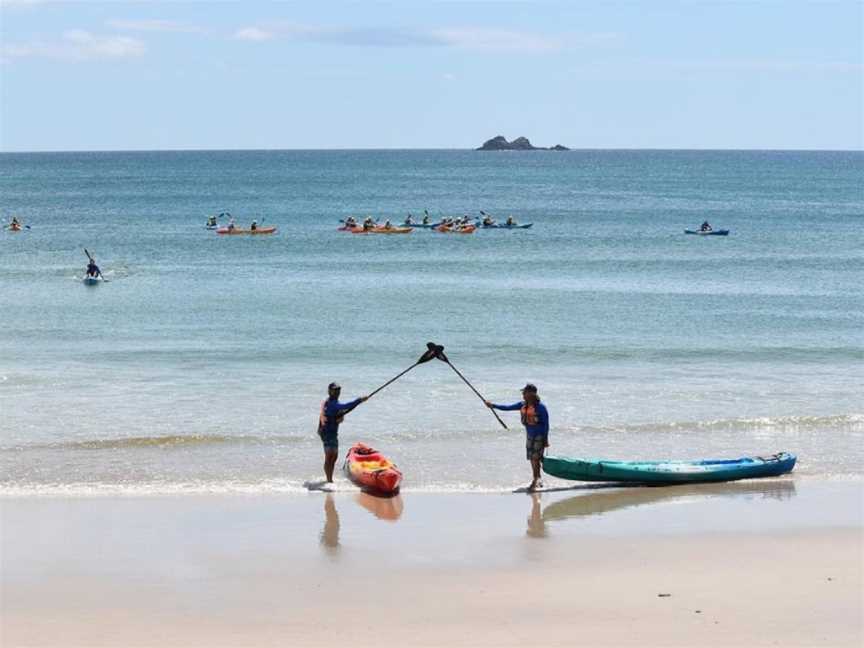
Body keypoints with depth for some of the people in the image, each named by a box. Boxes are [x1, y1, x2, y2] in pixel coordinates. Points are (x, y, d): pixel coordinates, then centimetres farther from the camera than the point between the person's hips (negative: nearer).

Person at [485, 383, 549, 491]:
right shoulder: (523, 405, 3)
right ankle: (538, 480, 22)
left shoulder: (540, 407, -16)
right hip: (529, 435, 7)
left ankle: (534, 482, -6)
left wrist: (545, 439, -13)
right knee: (532, 459, 10)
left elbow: (546, 424, -13)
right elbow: (508, 408, 4)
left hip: (540, 436, -7)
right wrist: (493, 405, -4)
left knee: (535, 458, -10)